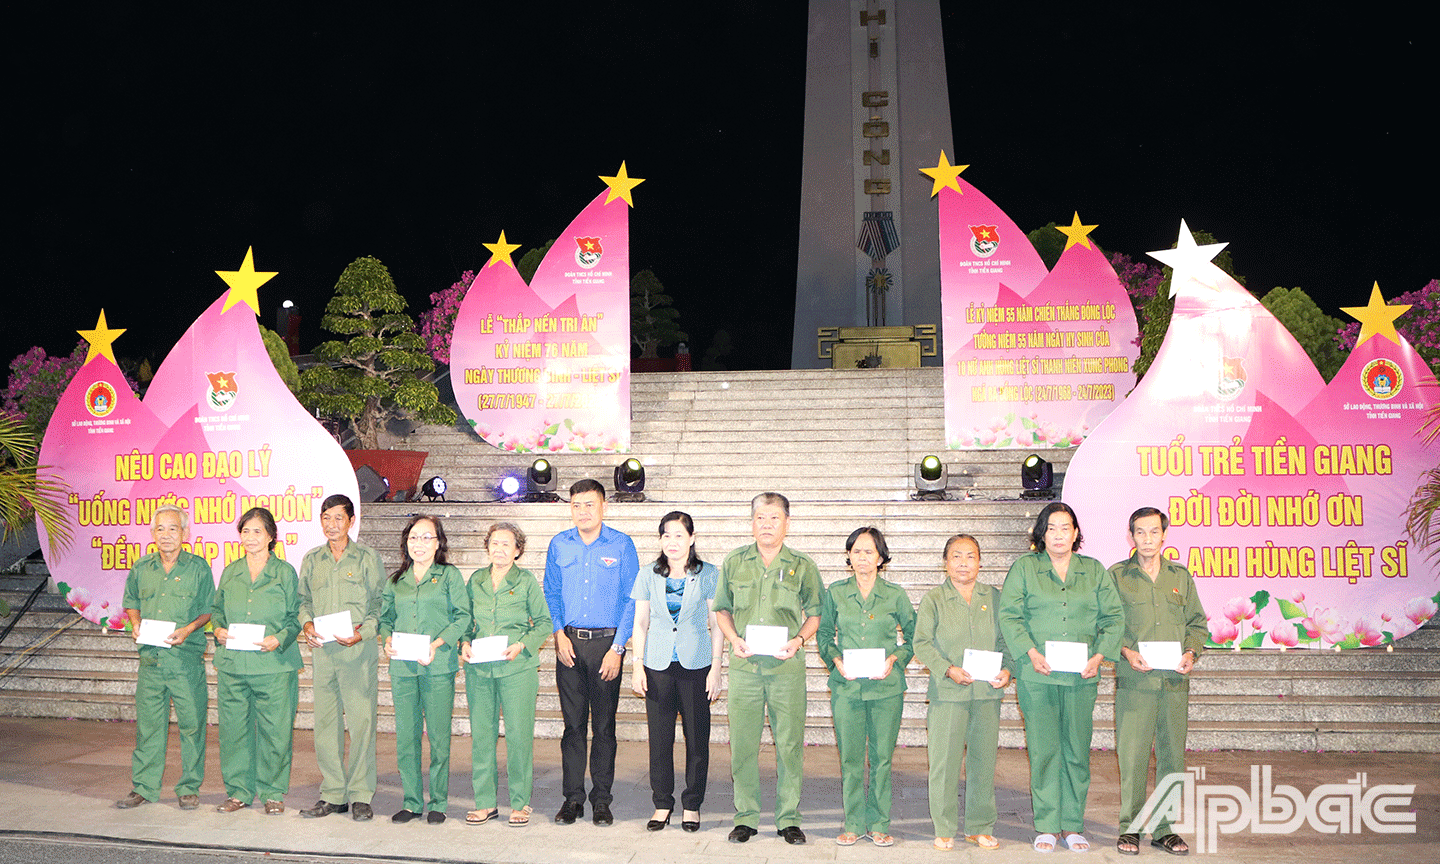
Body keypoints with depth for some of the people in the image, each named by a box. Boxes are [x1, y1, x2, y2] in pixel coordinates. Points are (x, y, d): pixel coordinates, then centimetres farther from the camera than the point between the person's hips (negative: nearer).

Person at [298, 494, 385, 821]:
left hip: (359, 650, -4)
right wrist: (307, 623, 0)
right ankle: (332, 794, 16)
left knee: (361, 721, -5)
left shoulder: (368, 558, 3)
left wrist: (363, 632, -13)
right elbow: (303, 600, 20)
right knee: (325, 723, 6)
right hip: (322, 650, 4)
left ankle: (361, 796, 3)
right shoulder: (311, 560, 14)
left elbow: (380, 604, 1)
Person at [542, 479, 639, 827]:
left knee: (604, 724, 2)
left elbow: (631, 600, -2)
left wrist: (617, 648, -8)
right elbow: (550, 593, 14)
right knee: (573, 723, 5)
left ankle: (601, 800, 12)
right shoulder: (559, 545, 7)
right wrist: (559, 634, 1)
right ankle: (573, 798, 14)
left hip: (606, 642, -2)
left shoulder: (622, 545, -2)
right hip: (569, 643, 2)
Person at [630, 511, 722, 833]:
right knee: (659, 737, 4)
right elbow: (640, 624, 9)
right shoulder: (648, 576, 7)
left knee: (697, 737, 2)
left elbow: (717, 625, 2)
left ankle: (692, 805, 17)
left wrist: (715, 669, -3)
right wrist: (638, 667, 2)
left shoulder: (708, 575, 1)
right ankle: (662, 804, 18)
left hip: (696, 664, -1)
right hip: (658, 665, 2)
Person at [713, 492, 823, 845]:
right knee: (742, 743, 3)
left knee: (790, 743, 1)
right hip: (744, 665, 1)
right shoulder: (734, 562, 8)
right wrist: (734, 639, -2)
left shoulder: (802, 566, 4)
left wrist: (798, 640, -7)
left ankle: (788, 818, 14)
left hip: (787, 666, -1)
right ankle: (745, 816, 16)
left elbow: (815, 613, 10)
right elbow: (722, 609, 15)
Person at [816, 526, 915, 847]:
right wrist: (836, 660, -6)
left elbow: (913, 635, 10)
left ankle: (879, 825, 16)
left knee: (882, 757, 4)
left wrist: (894, 659, -6)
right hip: (846, 686, 1)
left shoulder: (895, 595, 3)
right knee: (850, 757, 2)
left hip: (886, 686, 0)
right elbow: (823, 634, 11)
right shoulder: (836, 593, 5)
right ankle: (853, 824, 15)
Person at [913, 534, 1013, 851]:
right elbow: (922, 643, -3)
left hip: (988, 692, 3)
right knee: (944, 762, -1)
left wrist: (1007, 669, -5)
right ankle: (944, 829, 12)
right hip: (947, 693, -3)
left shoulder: (994, 597, 10)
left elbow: (1006, 639, 12)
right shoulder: (933, 599, 1)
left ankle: (980, 827, 22)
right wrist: (948, 669, -16)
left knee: (983, 760, 8)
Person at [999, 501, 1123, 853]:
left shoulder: (1094, 571, 13)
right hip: (1038, 677, -2)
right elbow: (1009, 615, 0)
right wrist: (1031, 653, -12)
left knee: (1077, 751, 5)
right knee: (1044, 750, -1)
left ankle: (1073, 825, 16)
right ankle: (1046, 826, 9)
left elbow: (1114, 617, 9)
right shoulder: (1024, 568, 6)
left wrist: (1099, 656, -6)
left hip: (1082, 678, 2)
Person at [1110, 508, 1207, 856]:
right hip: (1134, 681, -3)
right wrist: (1126, 651, -12)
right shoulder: (1117, 576, 4)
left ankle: (1165, 828, 17)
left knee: (1172, 754, 6)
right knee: (1131, 753, -3)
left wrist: (1192, 652, -2)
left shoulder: (1181, 576, 13)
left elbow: (1197, 623, 16)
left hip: (1175, 680, 3)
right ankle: (1131, 827, 9)